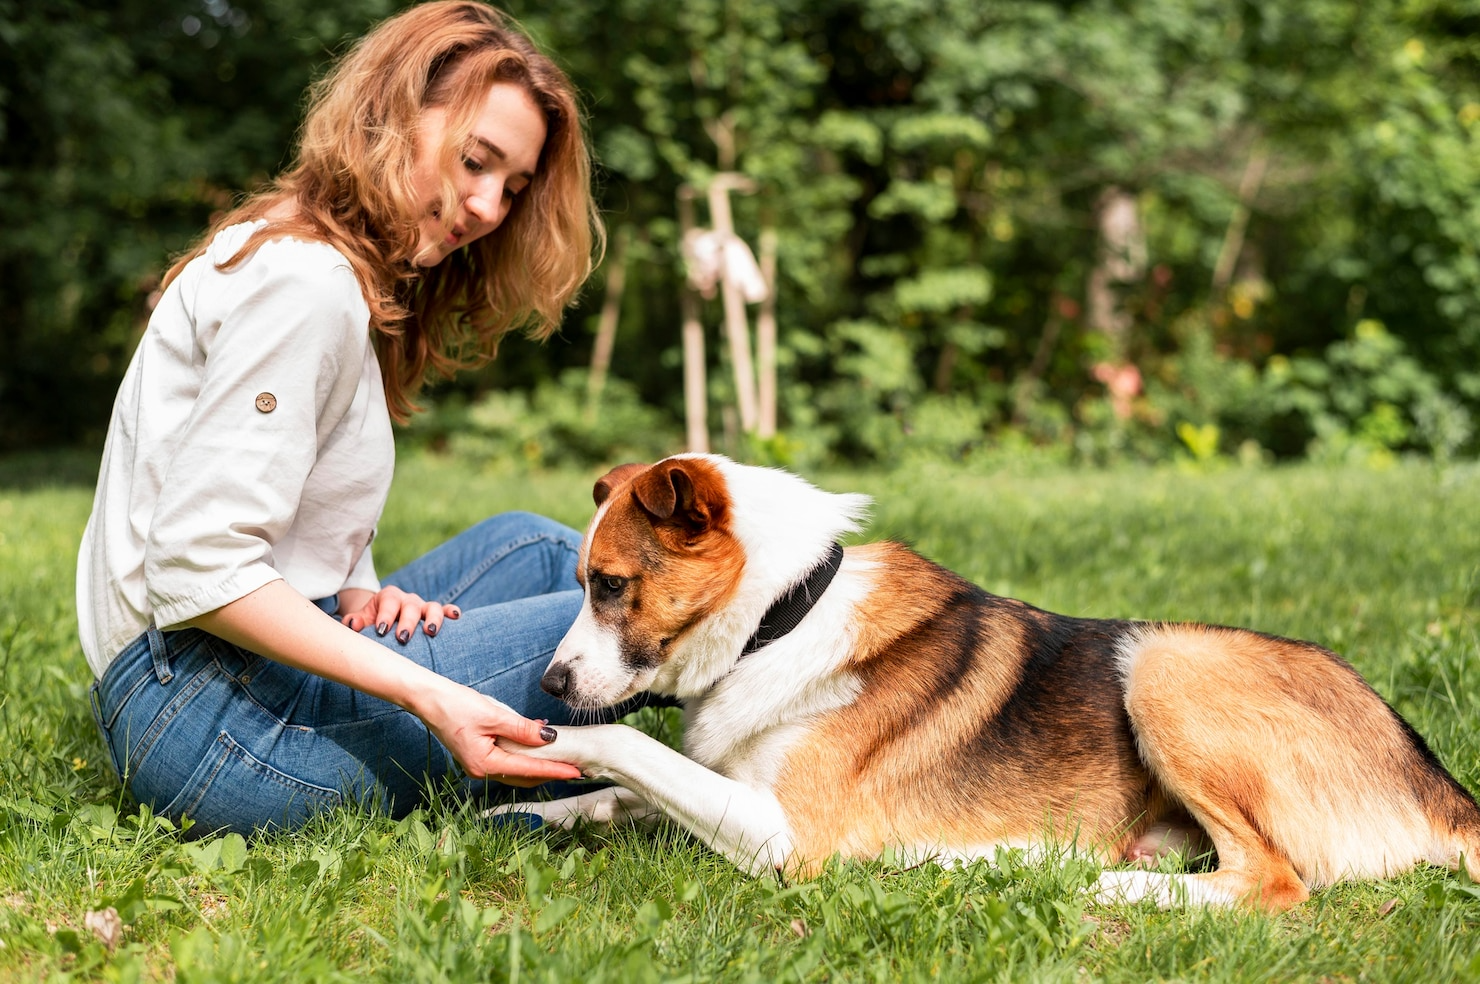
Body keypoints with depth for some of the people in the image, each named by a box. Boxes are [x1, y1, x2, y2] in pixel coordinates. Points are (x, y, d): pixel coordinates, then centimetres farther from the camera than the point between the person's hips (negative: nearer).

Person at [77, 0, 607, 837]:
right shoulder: (306, 284, -16)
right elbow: (199, 566, -23)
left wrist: (355, 592, -5)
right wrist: (427, 697, -27)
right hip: (205, 714, -11)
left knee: (527, 544, 17)